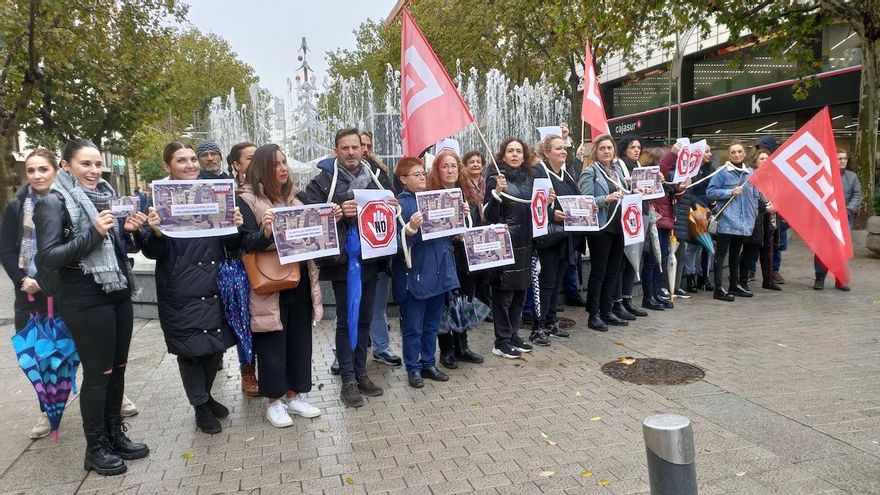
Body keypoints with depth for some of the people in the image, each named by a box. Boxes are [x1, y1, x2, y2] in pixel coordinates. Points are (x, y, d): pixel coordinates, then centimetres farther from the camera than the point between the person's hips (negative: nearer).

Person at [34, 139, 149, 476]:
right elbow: (47, 258, -15)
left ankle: (115, 435, 26)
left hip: (119, 294, 6)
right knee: (97, 373, 1)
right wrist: (93, 234, -23)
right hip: (86, 301, -6)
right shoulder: (53, 202, -8)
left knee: (117, 368, 12)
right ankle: (95, 448, 16)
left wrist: (128, 230, -2)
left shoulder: (106, 196, 10)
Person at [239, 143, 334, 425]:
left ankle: (294, 396, 27)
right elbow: (247, 243, -13)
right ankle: (274, 402, 19)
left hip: (300, 279, 6)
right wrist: (265, 231, -33)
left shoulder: (297, 196, 9)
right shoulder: (248, 199, -7)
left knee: (300, 338, 12)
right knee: (272, 342, 3)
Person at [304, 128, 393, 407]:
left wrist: (393, 207, -3)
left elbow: (392, 207, 19)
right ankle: (348, 379, 15)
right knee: (346, 320, 4)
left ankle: (360, 373, 27)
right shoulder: (324, 180, -4)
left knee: (365, 319, 13)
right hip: (343, 261, -4)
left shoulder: (378, 176, 8)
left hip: (371, 258, 4)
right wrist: (338, 211, -25)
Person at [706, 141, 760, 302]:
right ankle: (719, 289, -3)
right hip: (727, 221, -6)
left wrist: (753, 217, 9)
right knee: (721, 253, -4)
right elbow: (710, 192, -9)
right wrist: (730, 192, -17)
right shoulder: (723, 172, -5)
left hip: (744, 222, 6)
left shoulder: (750, 173, 10)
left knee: (735, 253, 17)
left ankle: (735, 285, 27)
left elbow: (755, 197, 15)